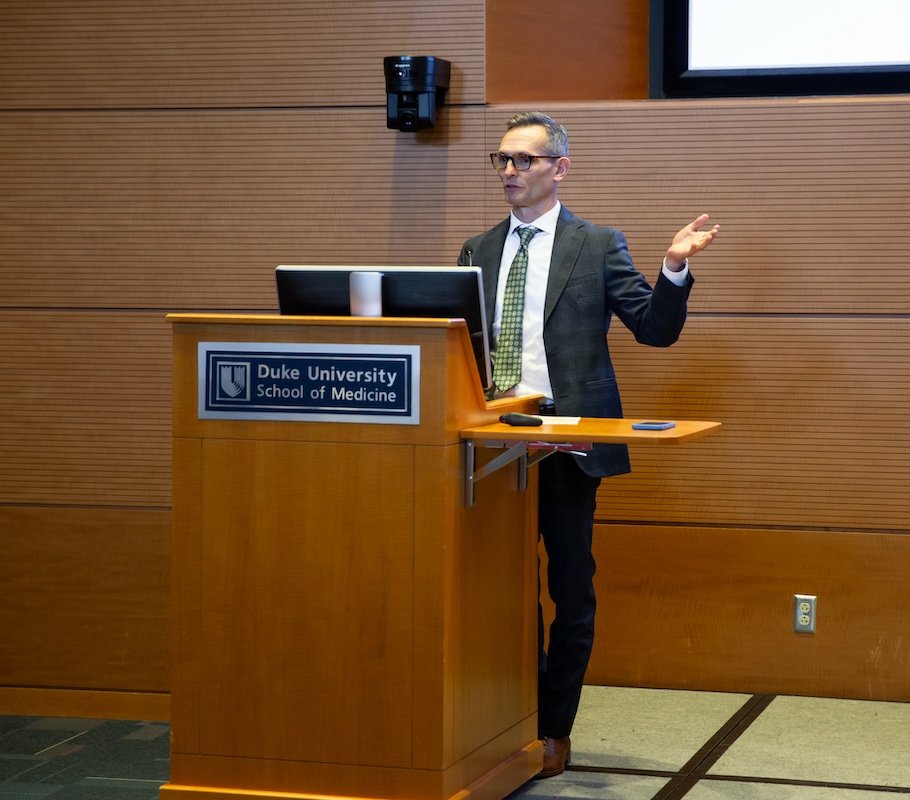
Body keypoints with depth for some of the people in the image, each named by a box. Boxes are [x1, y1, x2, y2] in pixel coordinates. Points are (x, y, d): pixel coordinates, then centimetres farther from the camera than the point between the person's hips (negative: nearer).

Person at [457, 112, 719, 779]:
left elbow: (655, 329, -5)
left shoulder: (598, 245, 1)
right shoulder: (478, 252, 13)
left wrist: (674, 269, -21)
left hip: (567, 440, -3)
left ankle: (555, 730, 14)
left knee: (571, 590, 3)